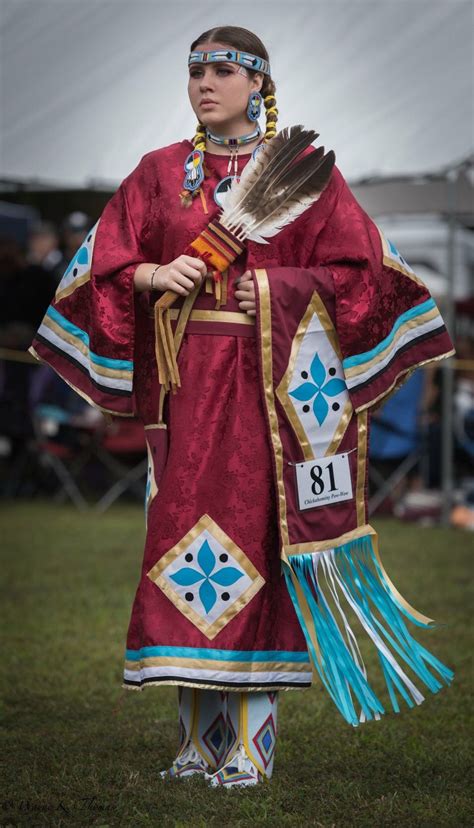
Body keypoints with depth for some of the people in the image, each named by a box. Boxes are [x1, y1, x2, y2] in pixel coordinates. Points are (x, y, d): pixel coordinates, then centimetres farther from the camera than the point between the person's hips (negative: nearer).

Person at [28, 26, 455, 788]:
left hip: (271, 378, -3)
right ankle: (200, 734, 7)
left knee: (258, 531, -6)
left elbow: (352, 270, 2)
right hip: (183, 377, 3)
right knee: (184, 524, -1)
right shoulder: (161, 172, 12)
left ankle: (251, 740, -3)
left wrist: (278, 287, -11)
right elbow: (104, 265, 11)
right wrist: (153, 275, -9)